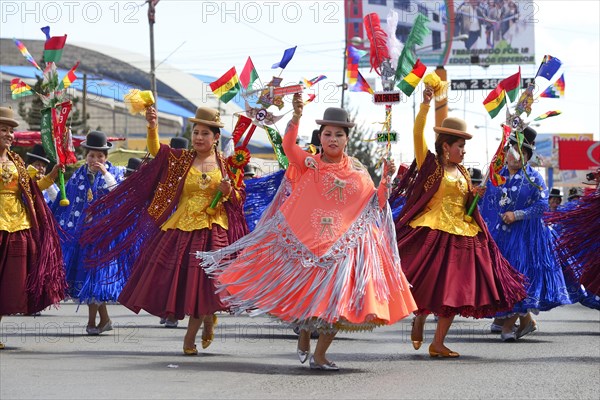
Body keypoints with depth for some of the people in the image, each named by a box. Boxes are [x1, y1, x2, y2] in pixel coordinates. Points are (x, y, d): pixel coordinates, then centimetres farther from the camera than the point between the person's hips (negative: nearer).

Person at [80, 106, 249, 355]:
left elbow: (239, 198, 10)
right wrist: (152, 127, -28)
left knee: (203, 281, -6)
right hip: (182, 229, 2)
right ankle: (207, 318, 27)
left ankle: (191, 335, 13)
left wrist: (228, 191, -13)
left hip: (213, 231, -1)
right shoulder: (182, 159, 6)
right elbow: (157, 150, -11)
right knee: (179, 279, 0)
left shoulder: (226, 164, 5)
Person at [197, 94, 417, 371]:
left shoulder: (358, 173, 6)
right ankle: (303, 339, 33)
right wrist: (297, 116, -33)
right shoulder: (309, 164, -1)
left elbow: (376, 203, 11)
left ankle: (319, 355, 8)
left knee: (335, 298, -2)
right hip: (307, 241, -1)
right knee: (305, 292, 6)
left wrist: (386, 180, -4)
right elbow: (288, 145, -20)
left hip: (343, 244, 1)